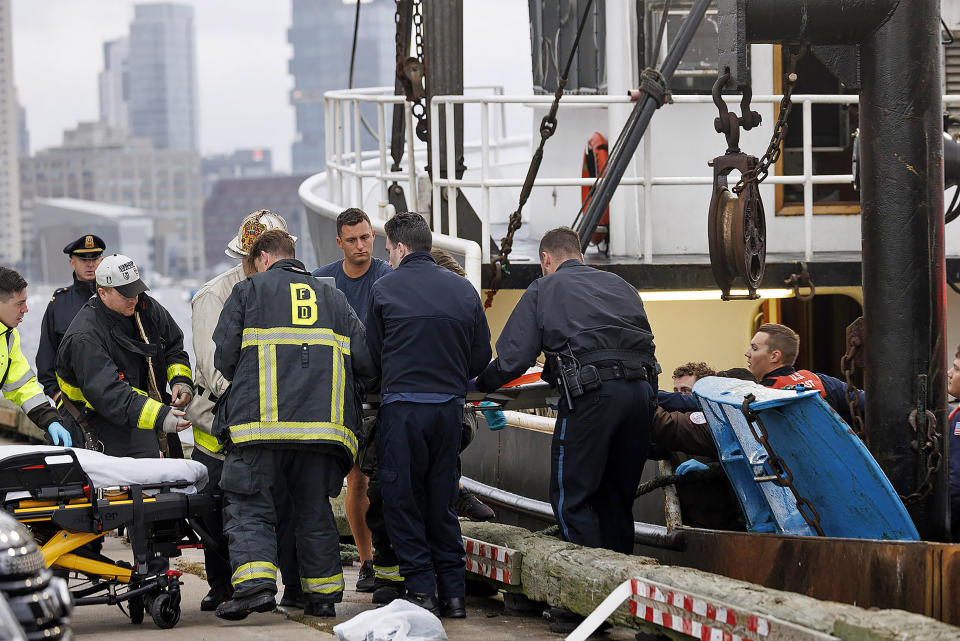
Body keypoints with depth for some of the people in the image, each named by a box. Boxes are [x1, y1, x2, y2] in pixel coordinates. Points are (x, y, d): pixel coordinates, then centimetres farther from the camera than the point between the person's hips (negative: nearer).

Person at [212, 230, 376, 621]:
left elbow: (224, 357, 2)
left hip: (260, 423, -4)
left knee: (248, 507, -1)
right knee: (315, 511, 13)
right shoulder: (333, 299, 20)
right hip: (322, 425, 4)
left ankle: (255, 583, -18)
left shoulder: (248, 291, 9)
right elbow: (365, 363, 11)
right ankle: (323, 593, 12)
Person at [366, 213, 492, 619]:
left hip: (402, 405, -4)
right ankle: (453, 593, 11)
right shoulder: (463, 289, 6)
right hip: (450, 406, 4)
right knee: (441, 502, 13)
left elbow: (373, 353, 4)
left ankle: (421, 590, 0)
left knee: (402, 500, 5)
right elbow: (482, 354, 10)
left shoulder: (385, 288, -3)